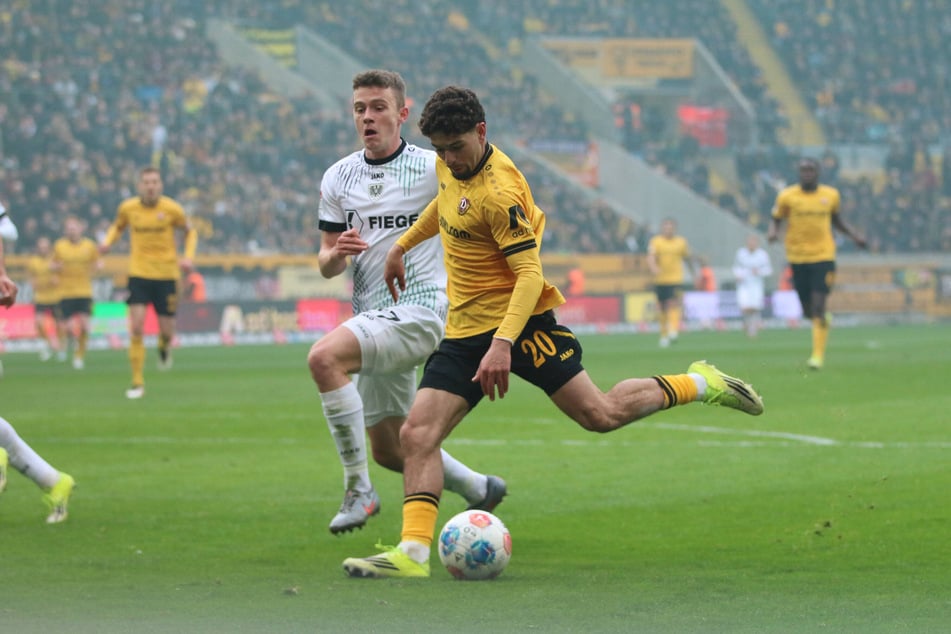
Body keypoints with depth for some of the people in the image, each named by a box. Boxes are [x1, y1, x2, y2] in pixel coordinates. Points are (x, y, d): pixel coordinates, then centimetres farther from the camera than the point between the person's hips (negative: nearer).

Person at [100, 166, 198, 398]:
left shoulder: (172, 209, -7)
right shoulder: (128, 208, -2)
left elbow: (190, 231, 9)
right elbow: (118, 226, 18)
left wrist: (188, 257, -6)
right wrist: (107, 241, -3)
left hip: (167, 274, 0)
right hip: (139, 273, 0)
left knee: (167, 331, 1)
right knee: (136, 327, -12)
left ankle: (164, 347, 41)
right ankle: (137, 383, -4)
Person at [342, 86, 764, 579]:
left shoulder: (499, 193, -21)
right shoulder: (451, 166, 4)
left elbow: (529, 275, -23)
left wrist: (503, 343, -33)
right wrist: (402, 246, 33)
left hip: (518, 319, -7)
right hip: (464, 329, 7)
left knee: (601, 415, -4)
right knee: (417, 433, -9)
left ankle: (699, 384, 18)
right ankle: (412, 552, -13)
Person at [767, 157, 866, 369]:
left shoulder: (831, 195, 5)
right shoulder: (787, 196, -1)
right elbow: (776, 219, 7)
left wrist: (854, 235, 11)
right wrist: (773, 232, -14)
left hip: (823, 256, -1)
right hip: (798, 257, 1)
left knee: (818, 307, -12)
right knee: (808, 310, 5)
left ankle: (818, 354, -5)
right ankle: (823, 319, 42)